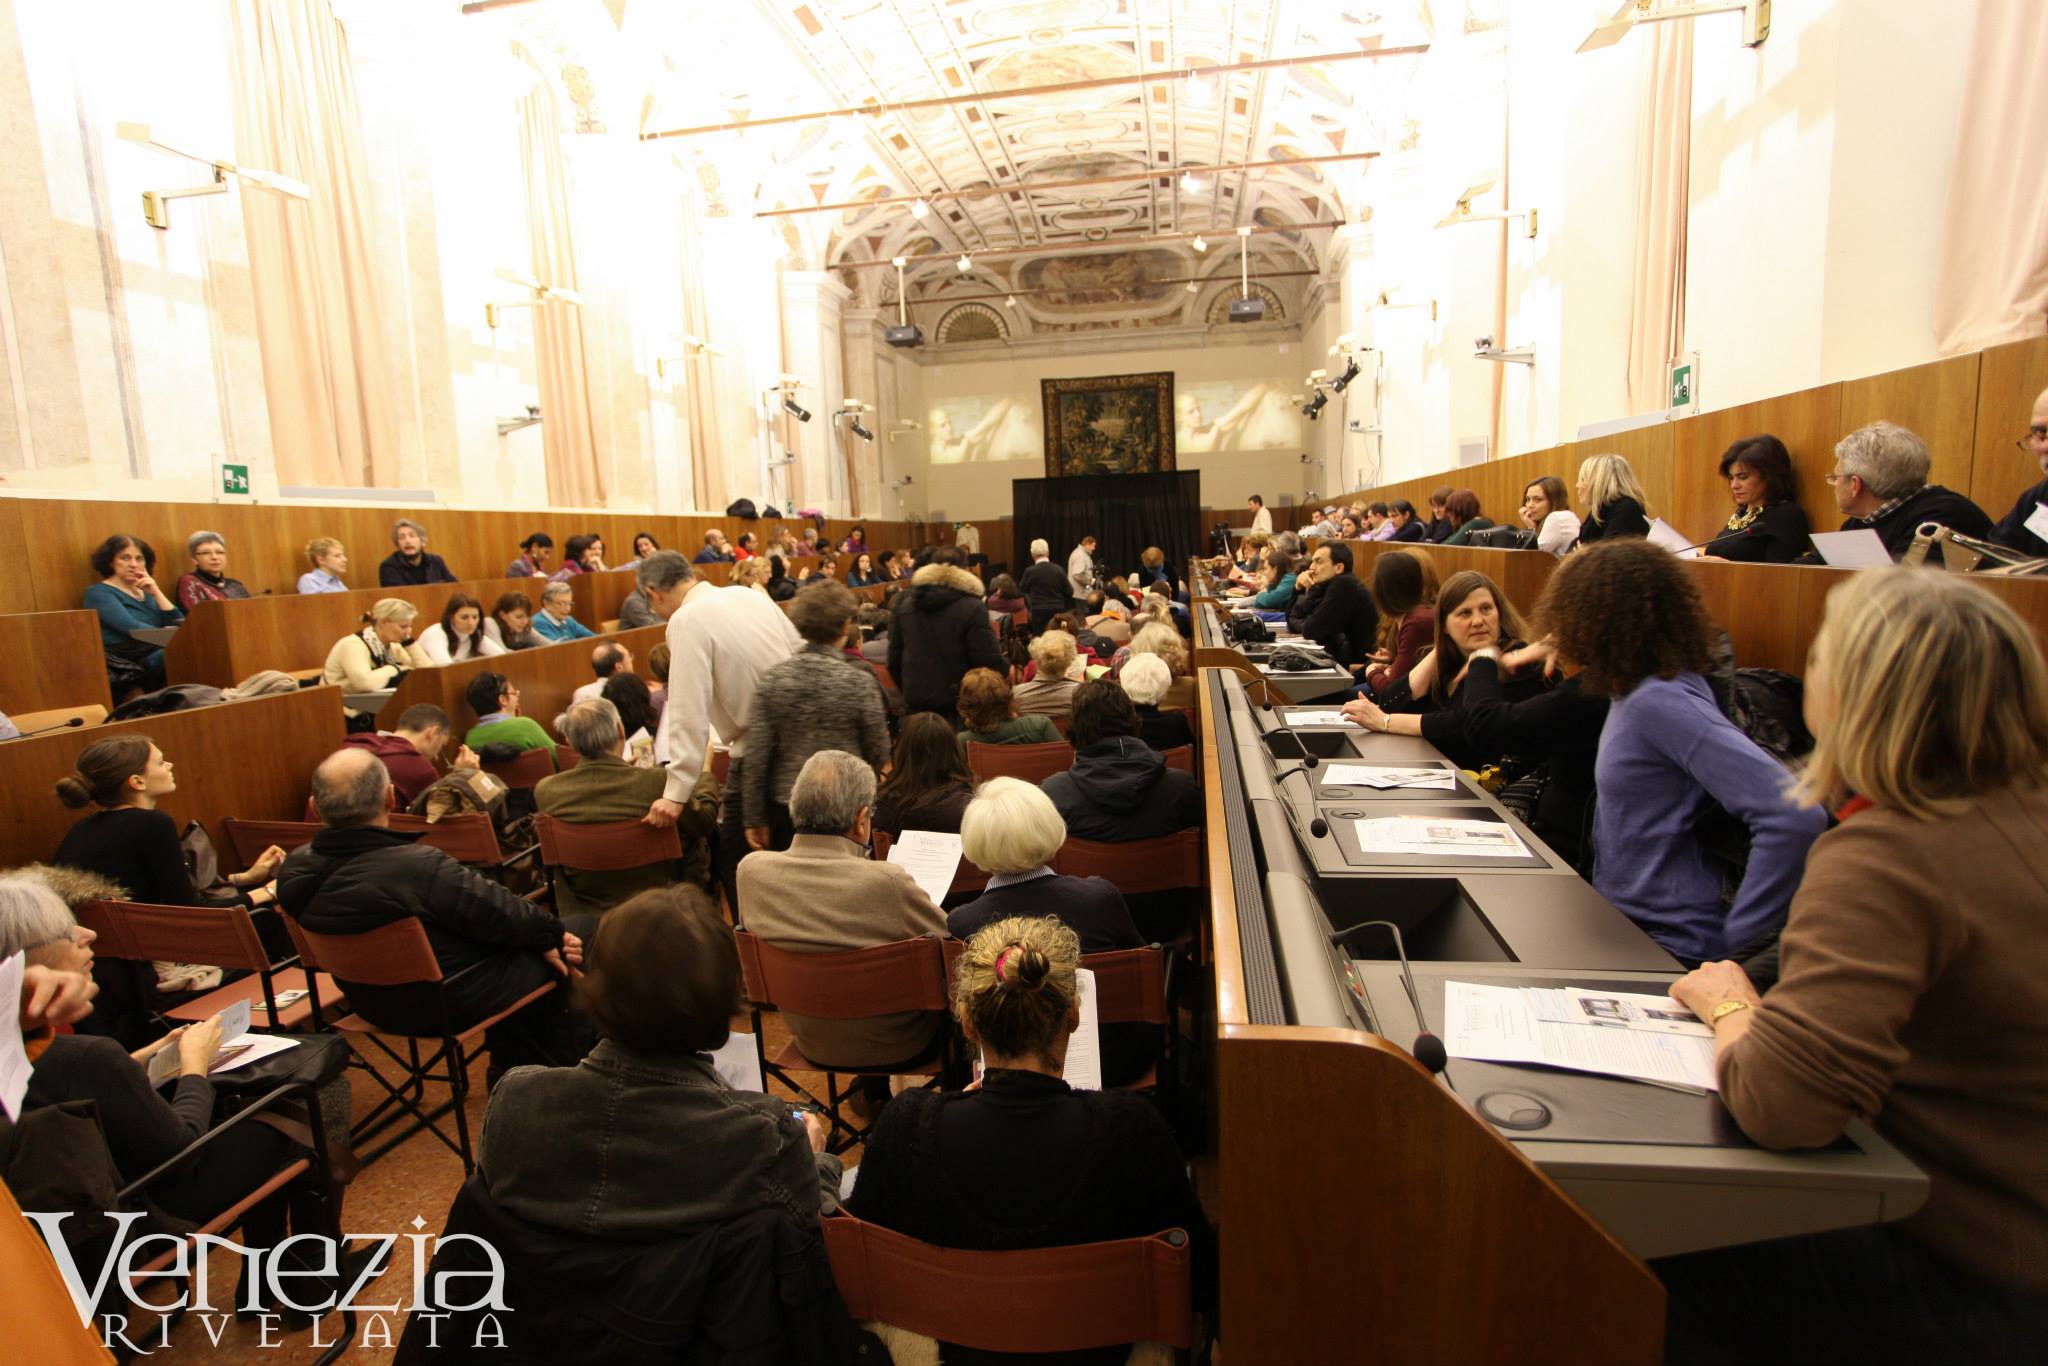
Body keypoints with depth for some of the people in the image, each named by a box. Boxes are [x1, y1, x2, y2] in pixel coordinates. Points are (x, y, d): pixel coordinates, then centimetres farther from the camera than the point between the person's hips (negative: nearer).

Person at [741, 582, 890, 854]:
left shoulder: (772, 680, -5)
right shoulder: (860, 681, -11)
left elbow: (756, 757, -4)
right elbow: (879, 754, -5)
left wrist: (755, 819, 5)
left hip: (787, 808, 2)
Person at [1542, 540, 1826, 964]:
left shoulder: (1660, 703, -22)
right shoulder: (1637, 693, 5)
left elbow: (1795, 816, -28)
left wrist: (1735, 940, -22)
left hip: (1669, 946, -8)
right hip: (1625, 925, 8)